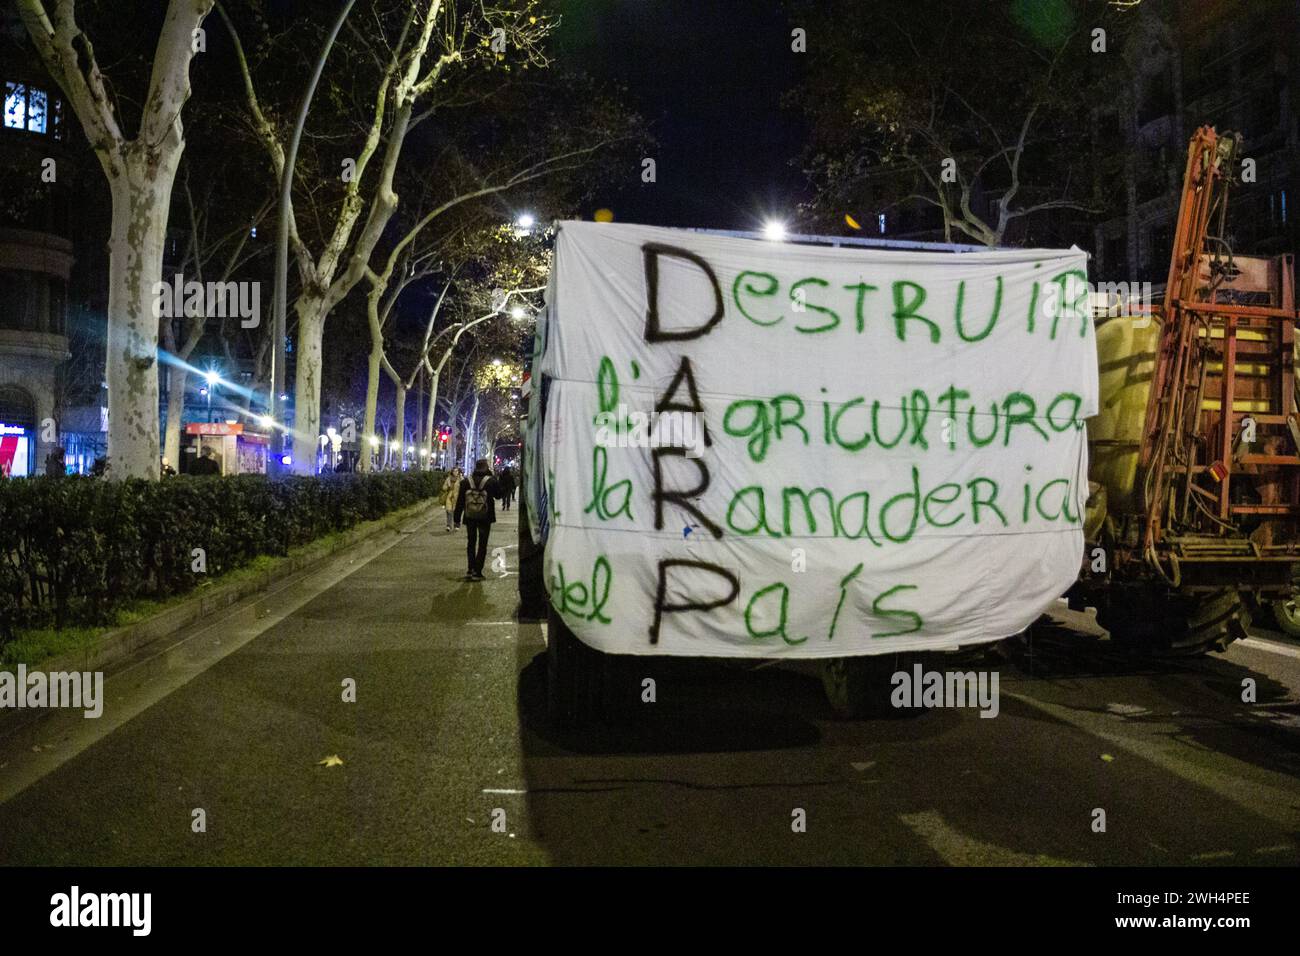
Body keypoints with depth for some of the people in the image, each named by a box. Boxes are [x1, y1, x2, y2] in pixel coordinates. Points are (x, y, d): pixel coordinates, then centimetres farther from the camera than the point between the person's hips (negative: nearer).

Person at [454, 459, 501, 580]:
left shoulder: (466, 481, -5)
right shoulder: (490, 481, -12)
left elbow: (460, 501, -3)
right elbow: (499, 494, 5)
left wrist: (457, 518, 5)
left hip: (470, 518, 2)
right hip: (485, 518, -2)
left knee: (471, 543, 16)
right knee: (482, 544, 6)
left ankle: (471, 569, 11)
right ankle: (477, 571, 2)